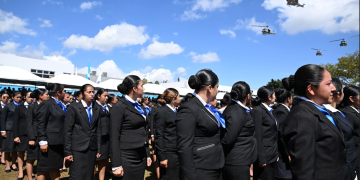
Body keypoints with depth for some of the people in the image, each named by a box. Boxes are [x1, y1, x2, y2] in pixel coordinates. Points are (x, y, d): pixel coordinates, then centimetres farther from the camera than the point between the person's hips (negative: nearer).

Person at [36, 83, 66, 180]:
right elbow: (40, 124, -13)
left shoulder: (60, 105, 13)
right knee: (44, 169, 3)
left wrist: (65, 140, 12)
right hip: (49, 142, -8)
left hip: (58, 142, 8)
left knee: (55, 167, 15)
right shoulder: (46, 104, -10)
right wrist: (43, 141, -18)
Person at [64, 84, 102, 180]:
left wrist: (98, 149, 7)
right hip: (77, 148, -4)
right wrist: (67, 152, -8)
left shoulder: (97, 109, 8)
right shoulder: (73, 108, -4)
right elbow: (67, 131, -5)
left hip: (92, 149, 4)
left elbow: (98, 130, 11)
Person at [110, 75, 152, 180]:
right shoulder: (119, 107, -11)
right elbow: (114, 137, -13)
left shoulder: (140, 107, 11)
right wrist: (116, 165, -15)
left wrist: (147, 155, 14)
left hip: (141, 157, 7)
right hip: (126, 158, -7)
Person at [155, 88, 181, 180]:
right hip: (169, 154, -7)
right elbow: (159, 136, -13)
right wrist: (162, 157, -16)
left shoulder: (175, 112, 13)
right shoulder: (161, 112, -9)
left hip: (178, 153, 7)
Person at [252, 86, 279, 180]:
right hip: (264, 156, -8)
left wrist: (276, 153, 13)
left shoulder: (269, 111, 13)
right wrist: (261, 159, -19)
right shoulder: (258, 110, -13)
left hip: (272, 156, 8)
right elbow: (257, 136, -17)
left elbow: (274, 135, 15)